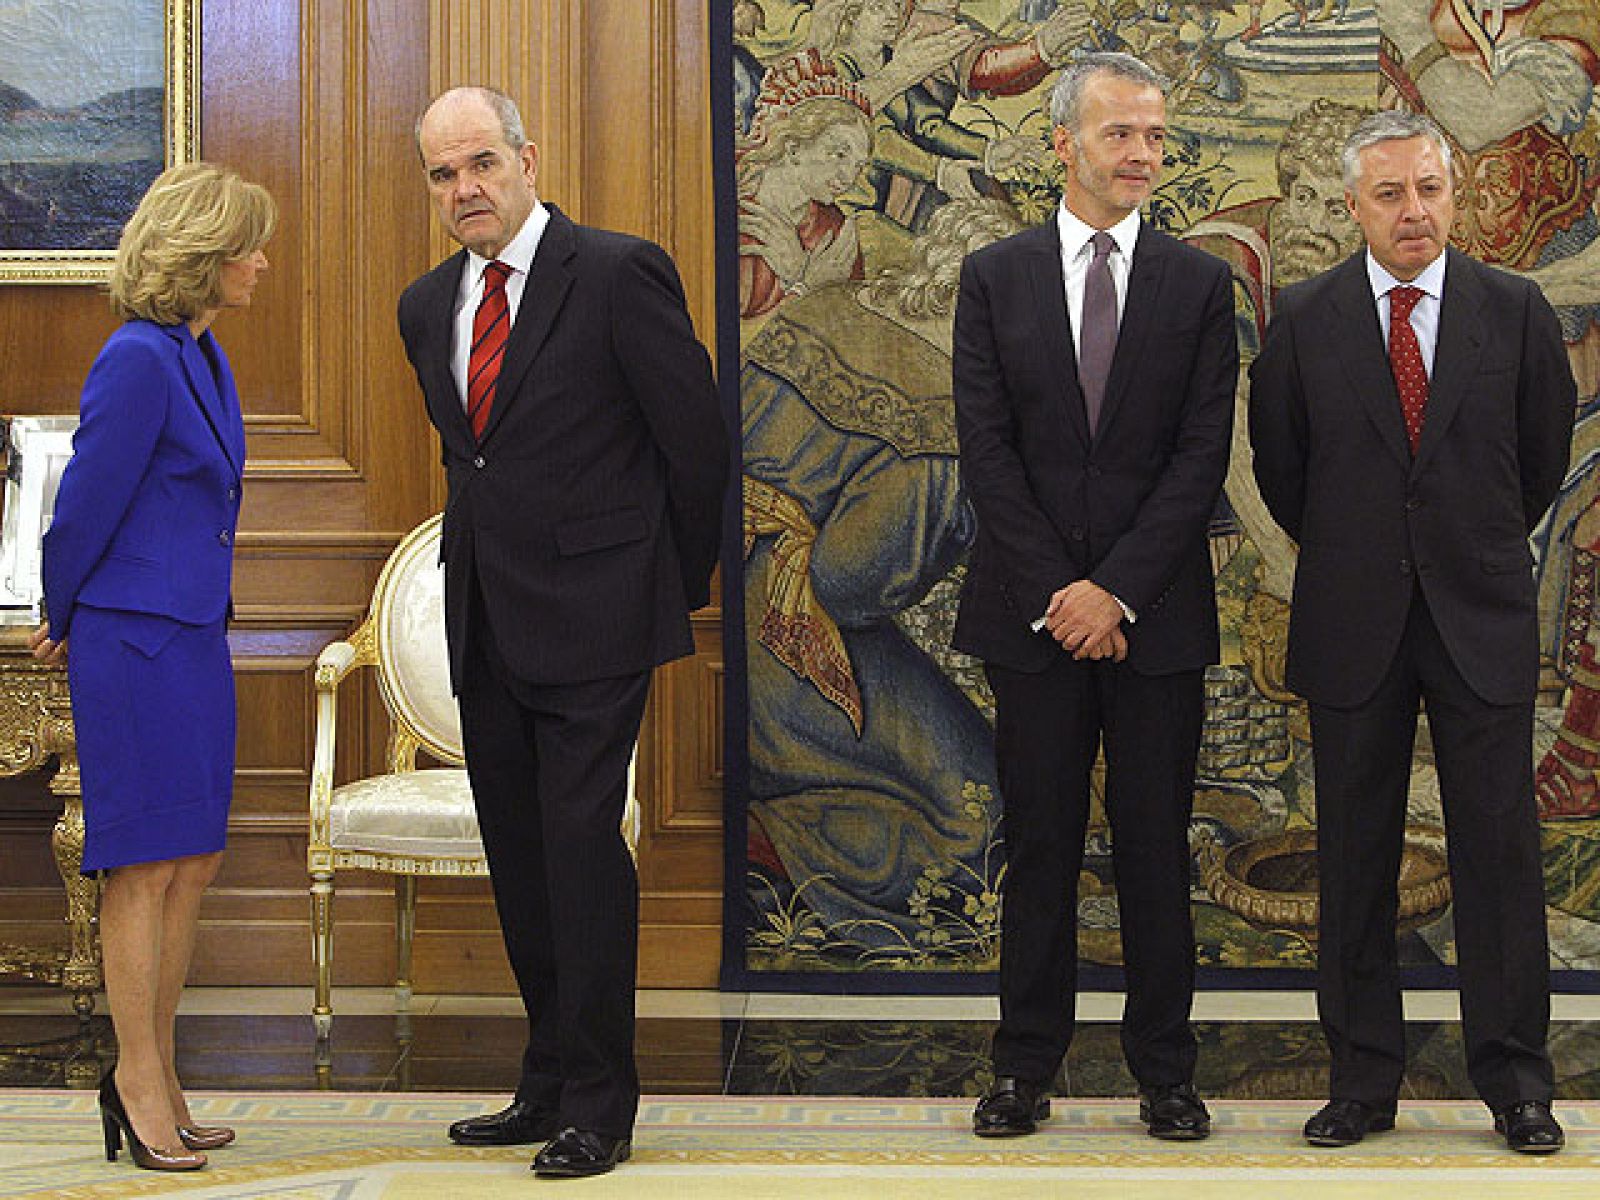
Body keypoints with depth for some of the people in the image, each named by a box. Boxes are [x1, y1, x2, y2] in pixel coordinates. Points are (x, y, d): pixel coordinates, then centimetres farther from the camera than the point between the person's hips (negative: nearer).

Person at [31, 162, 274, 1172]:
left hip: (195, 636, 9)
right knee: (147, 865, -2)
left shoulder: (203, 358, 13)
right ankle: (139, 1080, 7)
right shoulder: (139, 360, -16)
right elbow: (88, 502, -12)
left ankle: (153, 1077, 19)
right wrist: (66, 620, 1)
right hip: (135, 641, -9)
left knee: (195, 862, 10)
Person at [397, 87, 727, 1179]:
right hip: (486, 624, 7)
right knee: (518, 855, 11)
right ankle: (549, 1084, 21)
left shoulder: (619, 274, -10)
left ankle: (597, 1107, 0)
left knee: (581, 845, -8)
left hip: (594, 617, -7)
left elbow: (697, 441, -5)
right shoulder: (428, 306, 11)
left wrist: (684, 583, 4)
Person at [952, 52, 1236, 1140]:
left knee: (1157, 846, 5)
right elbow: (987, 450, 0)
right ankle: (1027, 1067, 14)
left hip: (1156, 612, 0)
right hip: (1032, 606, 0)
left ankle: (1166, 1071, 14)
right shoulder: (995, 278, 5)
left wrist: (1117, 590, -11)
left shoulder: (1200, 284, 4)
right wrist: (1056, 591, -8)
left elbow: (1202, 456, -2)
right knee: (1040, 845, 6)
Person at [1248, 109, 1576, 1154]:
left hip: (1481, 616, 0)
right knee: (1356, 858, 5)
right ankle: (1363, 1081, 13)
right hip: (1354, 625, 0)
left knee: (1501, 849, 1)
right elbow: (1278, 464, 11)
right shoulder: (1305, 320, 1)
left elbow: (1545, 451, 12)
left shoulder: (1515, 310, 1)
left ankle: (1516, 1083, 10)